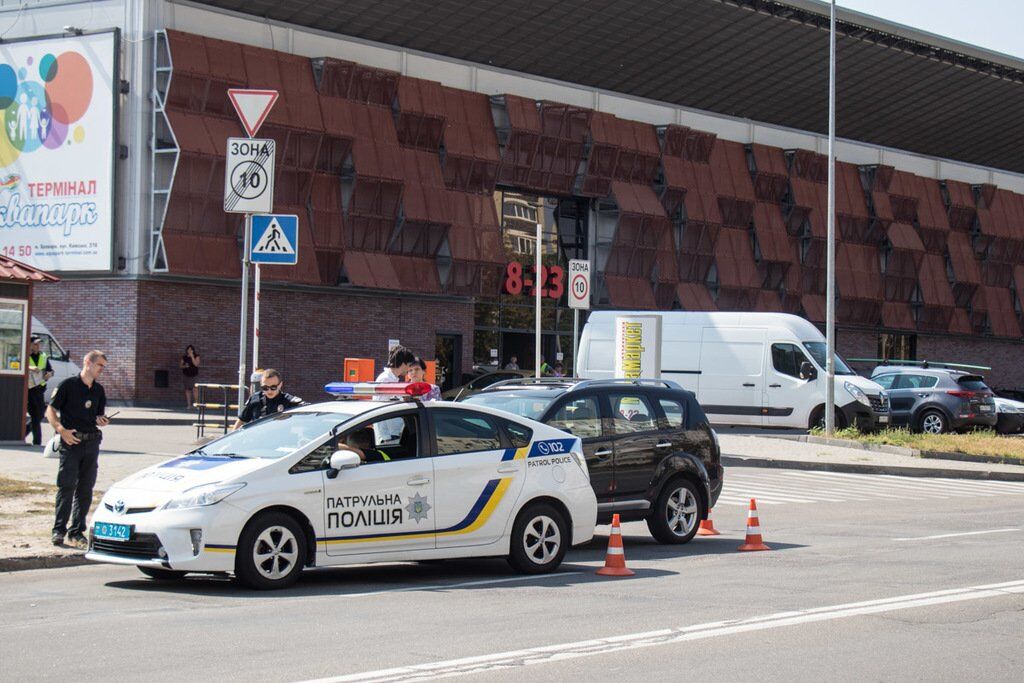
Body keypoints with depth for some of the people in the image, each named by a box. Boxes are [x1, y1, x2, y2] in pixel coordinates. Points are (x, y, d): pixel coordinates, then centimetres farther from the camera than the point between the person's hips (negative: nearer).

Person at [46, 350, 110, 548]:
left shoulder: (99, 390, 14)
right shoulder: (68, 385, -3)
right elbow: (50, 411, -3)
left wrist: (101, 421, 0)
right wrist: (62, 430, -17)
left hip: (92, 442, 5)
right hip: (70, 442, -5)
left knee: (85, 489, 5)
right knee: (67, 486, -9)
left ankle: (77, 532, 10)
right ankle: (59, 530, -2)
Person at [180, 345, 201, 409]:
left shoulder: (196, 356, -2)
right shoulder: (184, 357, 4)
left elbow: (196, 364, -14)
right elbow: (181, 365, 11)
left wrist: (192, 357, -18)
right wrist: (184, 366, -11)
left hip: (194, 375, -3)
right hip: (187, 375, 3)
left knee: (194, 389, -14)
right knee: (187, 389, 4)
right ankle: (189, 404, 10)